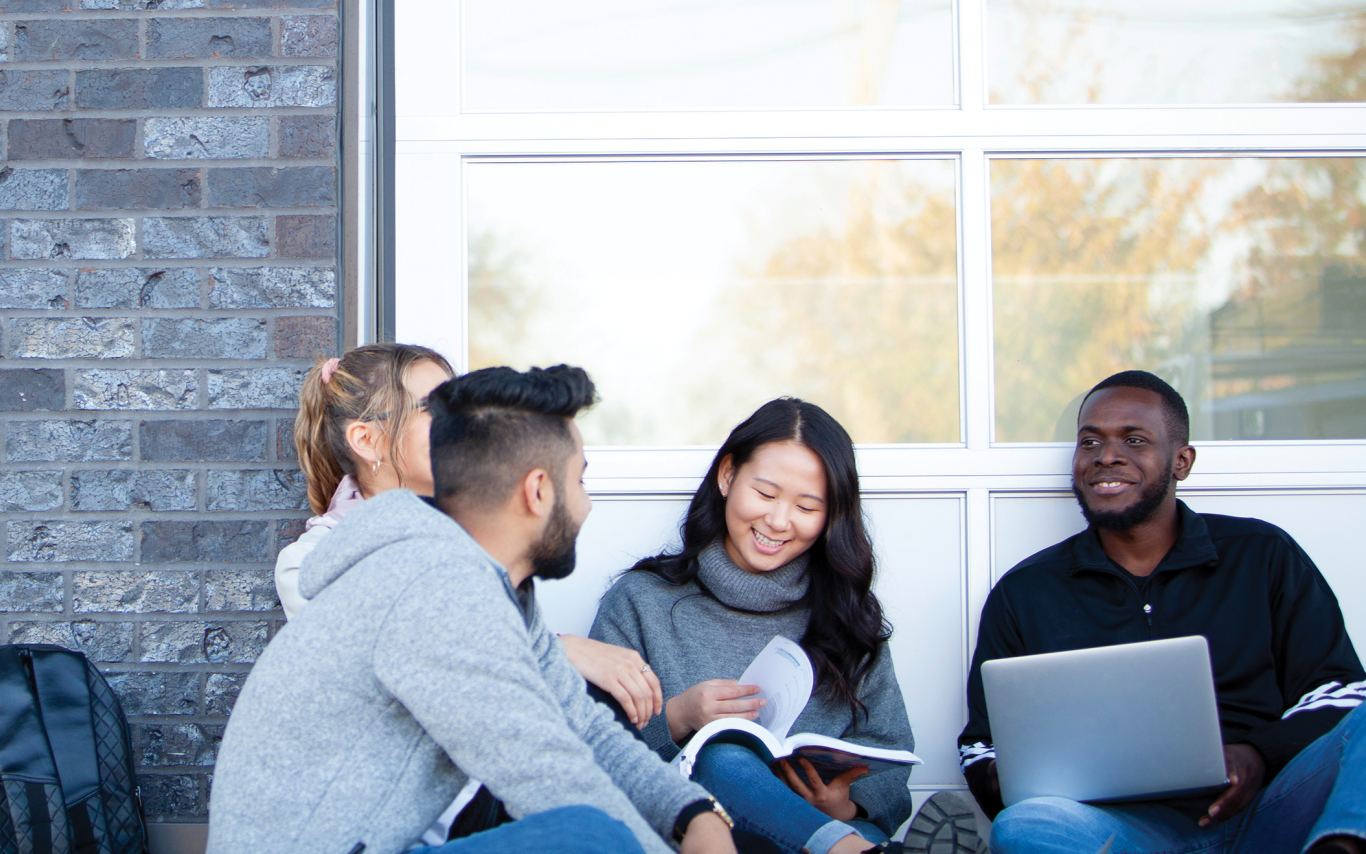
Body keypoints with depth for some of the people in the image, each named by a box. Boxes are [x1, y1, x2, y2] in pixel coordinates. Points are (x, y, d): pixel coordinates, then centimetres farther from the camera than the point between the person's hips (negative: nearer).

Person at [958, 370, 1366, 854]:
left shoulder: (1264, 556, 17)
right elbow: (982, 744, 19)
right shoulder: (1024, 593, 17)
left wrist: (1260, 757, -11)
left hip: (1270, 811, 0)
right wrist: (1001, 778, -6)